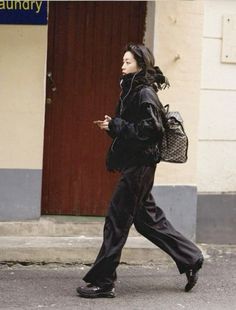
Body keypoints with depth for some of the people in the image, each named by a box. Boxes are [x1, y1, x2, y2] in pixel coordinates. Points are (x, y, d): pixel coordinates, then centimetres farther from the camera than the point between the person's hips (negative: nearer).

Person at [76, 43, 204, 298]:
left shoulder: (145, 93, -12)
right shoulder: (131, 91, 16)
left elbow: (150, 128, -22)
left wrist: (115, 125, -17)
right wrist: (112, 126, 2)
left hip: (139, 165, -10)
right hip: (134, 164, 10)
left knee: (117, 220, -6)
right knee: (147, 219, 15)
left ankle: (103, 282, 0)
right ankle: (190, 260, 24)